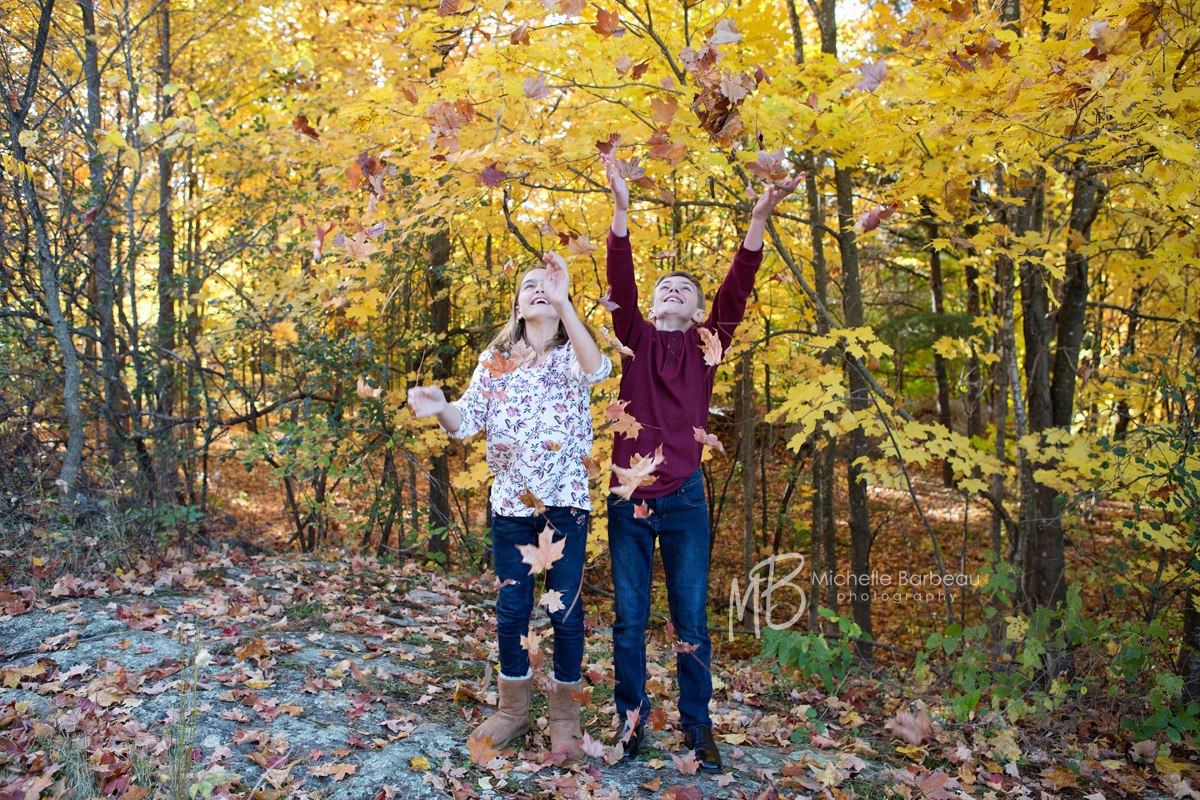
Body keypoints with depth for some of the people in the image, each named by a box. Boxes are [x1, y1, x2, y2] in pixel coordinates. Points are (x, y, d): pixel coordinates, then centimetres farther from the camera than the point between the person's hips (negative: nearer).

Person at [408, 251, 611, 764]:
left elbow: (597, 369, -26)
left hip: (565, 501, -3)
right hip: (510, 502, 3)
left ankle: (564, 720, 18)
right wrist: (439, 408, -20)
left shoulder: (571, 354, -1)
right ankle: (513, 710, 27)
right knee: (511, 610, 9)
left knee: (566, 610, 2)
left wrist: (564, 303, -35)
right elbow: (467, 422, 2)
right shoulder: (494, 360, 8)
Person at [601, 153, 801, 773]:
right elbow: (620, 281, -6)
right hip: (628, 499, 1)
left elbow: (737, 288, -6)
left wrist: (759, 219, -16)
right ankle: (631, 717, 24)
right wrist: (621, 208, -17)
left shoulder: (705, 346, 6)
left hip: (684, 499, 0)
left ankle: (697, 727, 19)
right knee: (628, 618, 9)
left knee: (690, 619, 6)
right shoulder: (636, 338, 7)